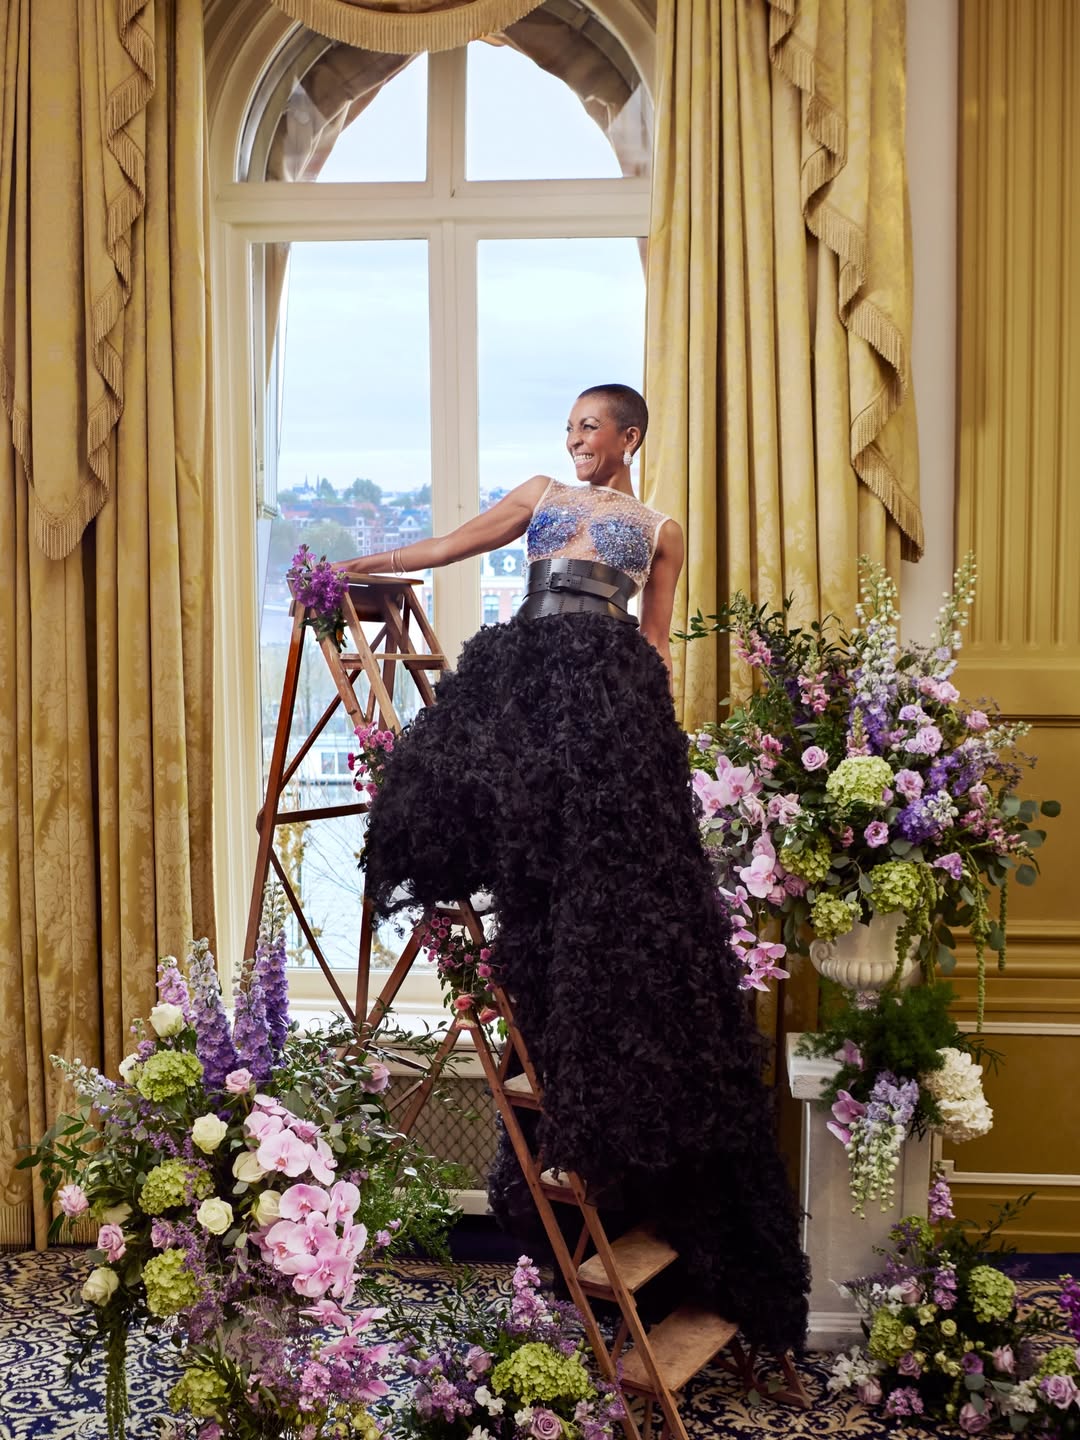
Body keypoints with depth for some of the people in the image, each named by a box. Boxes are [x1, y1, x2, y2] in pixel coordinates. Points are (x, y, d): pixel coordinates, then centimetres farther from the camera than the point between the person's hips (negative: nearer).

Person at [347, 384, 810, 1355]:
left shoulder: (659, 529, 19)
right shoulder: (541, 495, 25)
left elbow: (656, 640, 16)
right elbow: (453, 544, 22)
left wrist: (658, 710, 3)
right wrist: (365, 564, 15)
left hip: (610, 678, -3)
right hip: (526, 667, 3)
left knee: (613, 847, -16)